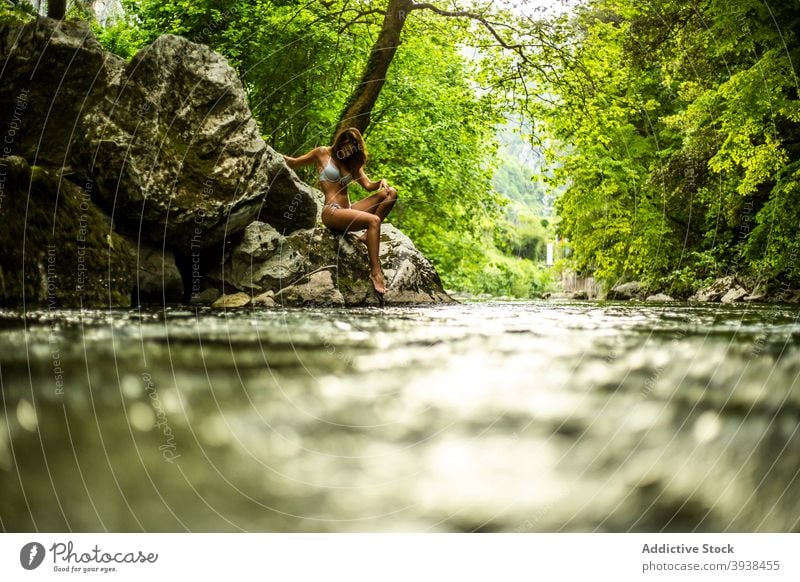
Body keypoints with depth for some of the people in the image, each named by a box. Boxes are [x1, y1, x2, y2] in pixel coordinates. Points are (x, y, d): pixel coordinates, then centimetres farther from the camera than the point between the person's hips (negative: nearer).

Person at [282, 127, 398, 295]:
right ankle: (375, 271, -36)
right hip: (331, 212, -7)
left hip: (347, 210, 7)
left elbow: (368, 185, 11)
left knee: (391, 193, -8)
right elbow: (293, 163, 13)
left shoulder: (352, 162, 20)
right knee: (373, 220, -32)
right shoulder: (322, 153, 4)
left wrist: (381, 182, -8)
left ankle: (368, 235, -12)